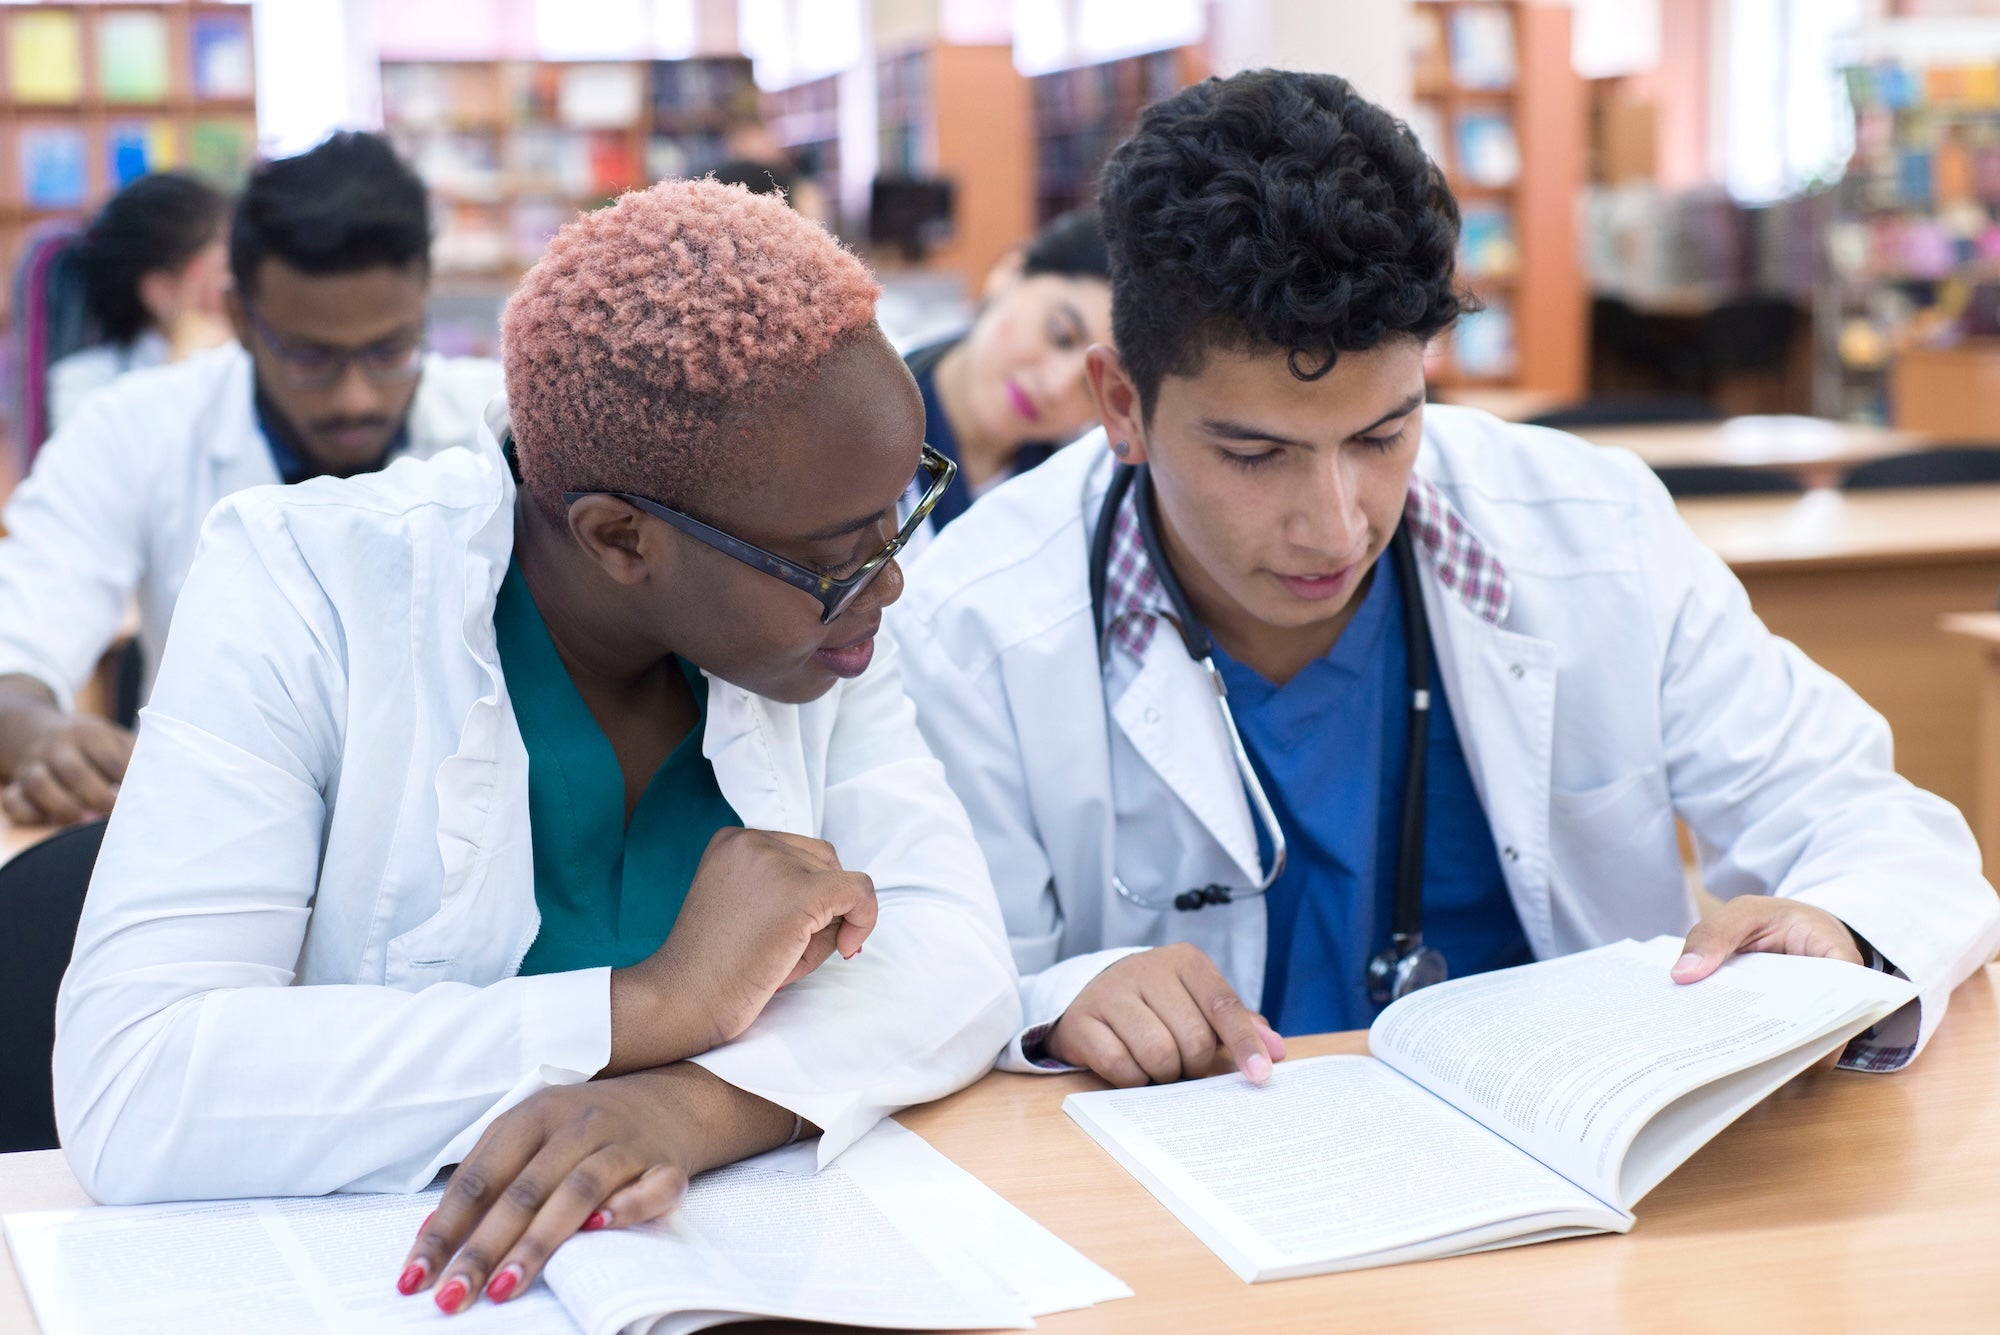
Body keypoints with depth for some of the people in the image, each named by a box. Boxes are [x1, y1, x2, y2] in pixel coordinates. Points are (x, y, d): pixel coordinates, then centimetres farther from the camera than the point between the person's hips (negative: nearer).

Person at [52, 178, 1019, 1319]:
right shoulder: (307, 587, -14)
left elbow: (958, 958, -9)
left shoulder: (820, 587, -1)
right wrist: (660, 1005, -25)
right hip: (366, 1278, -3)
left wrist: (697, 1101, -28)